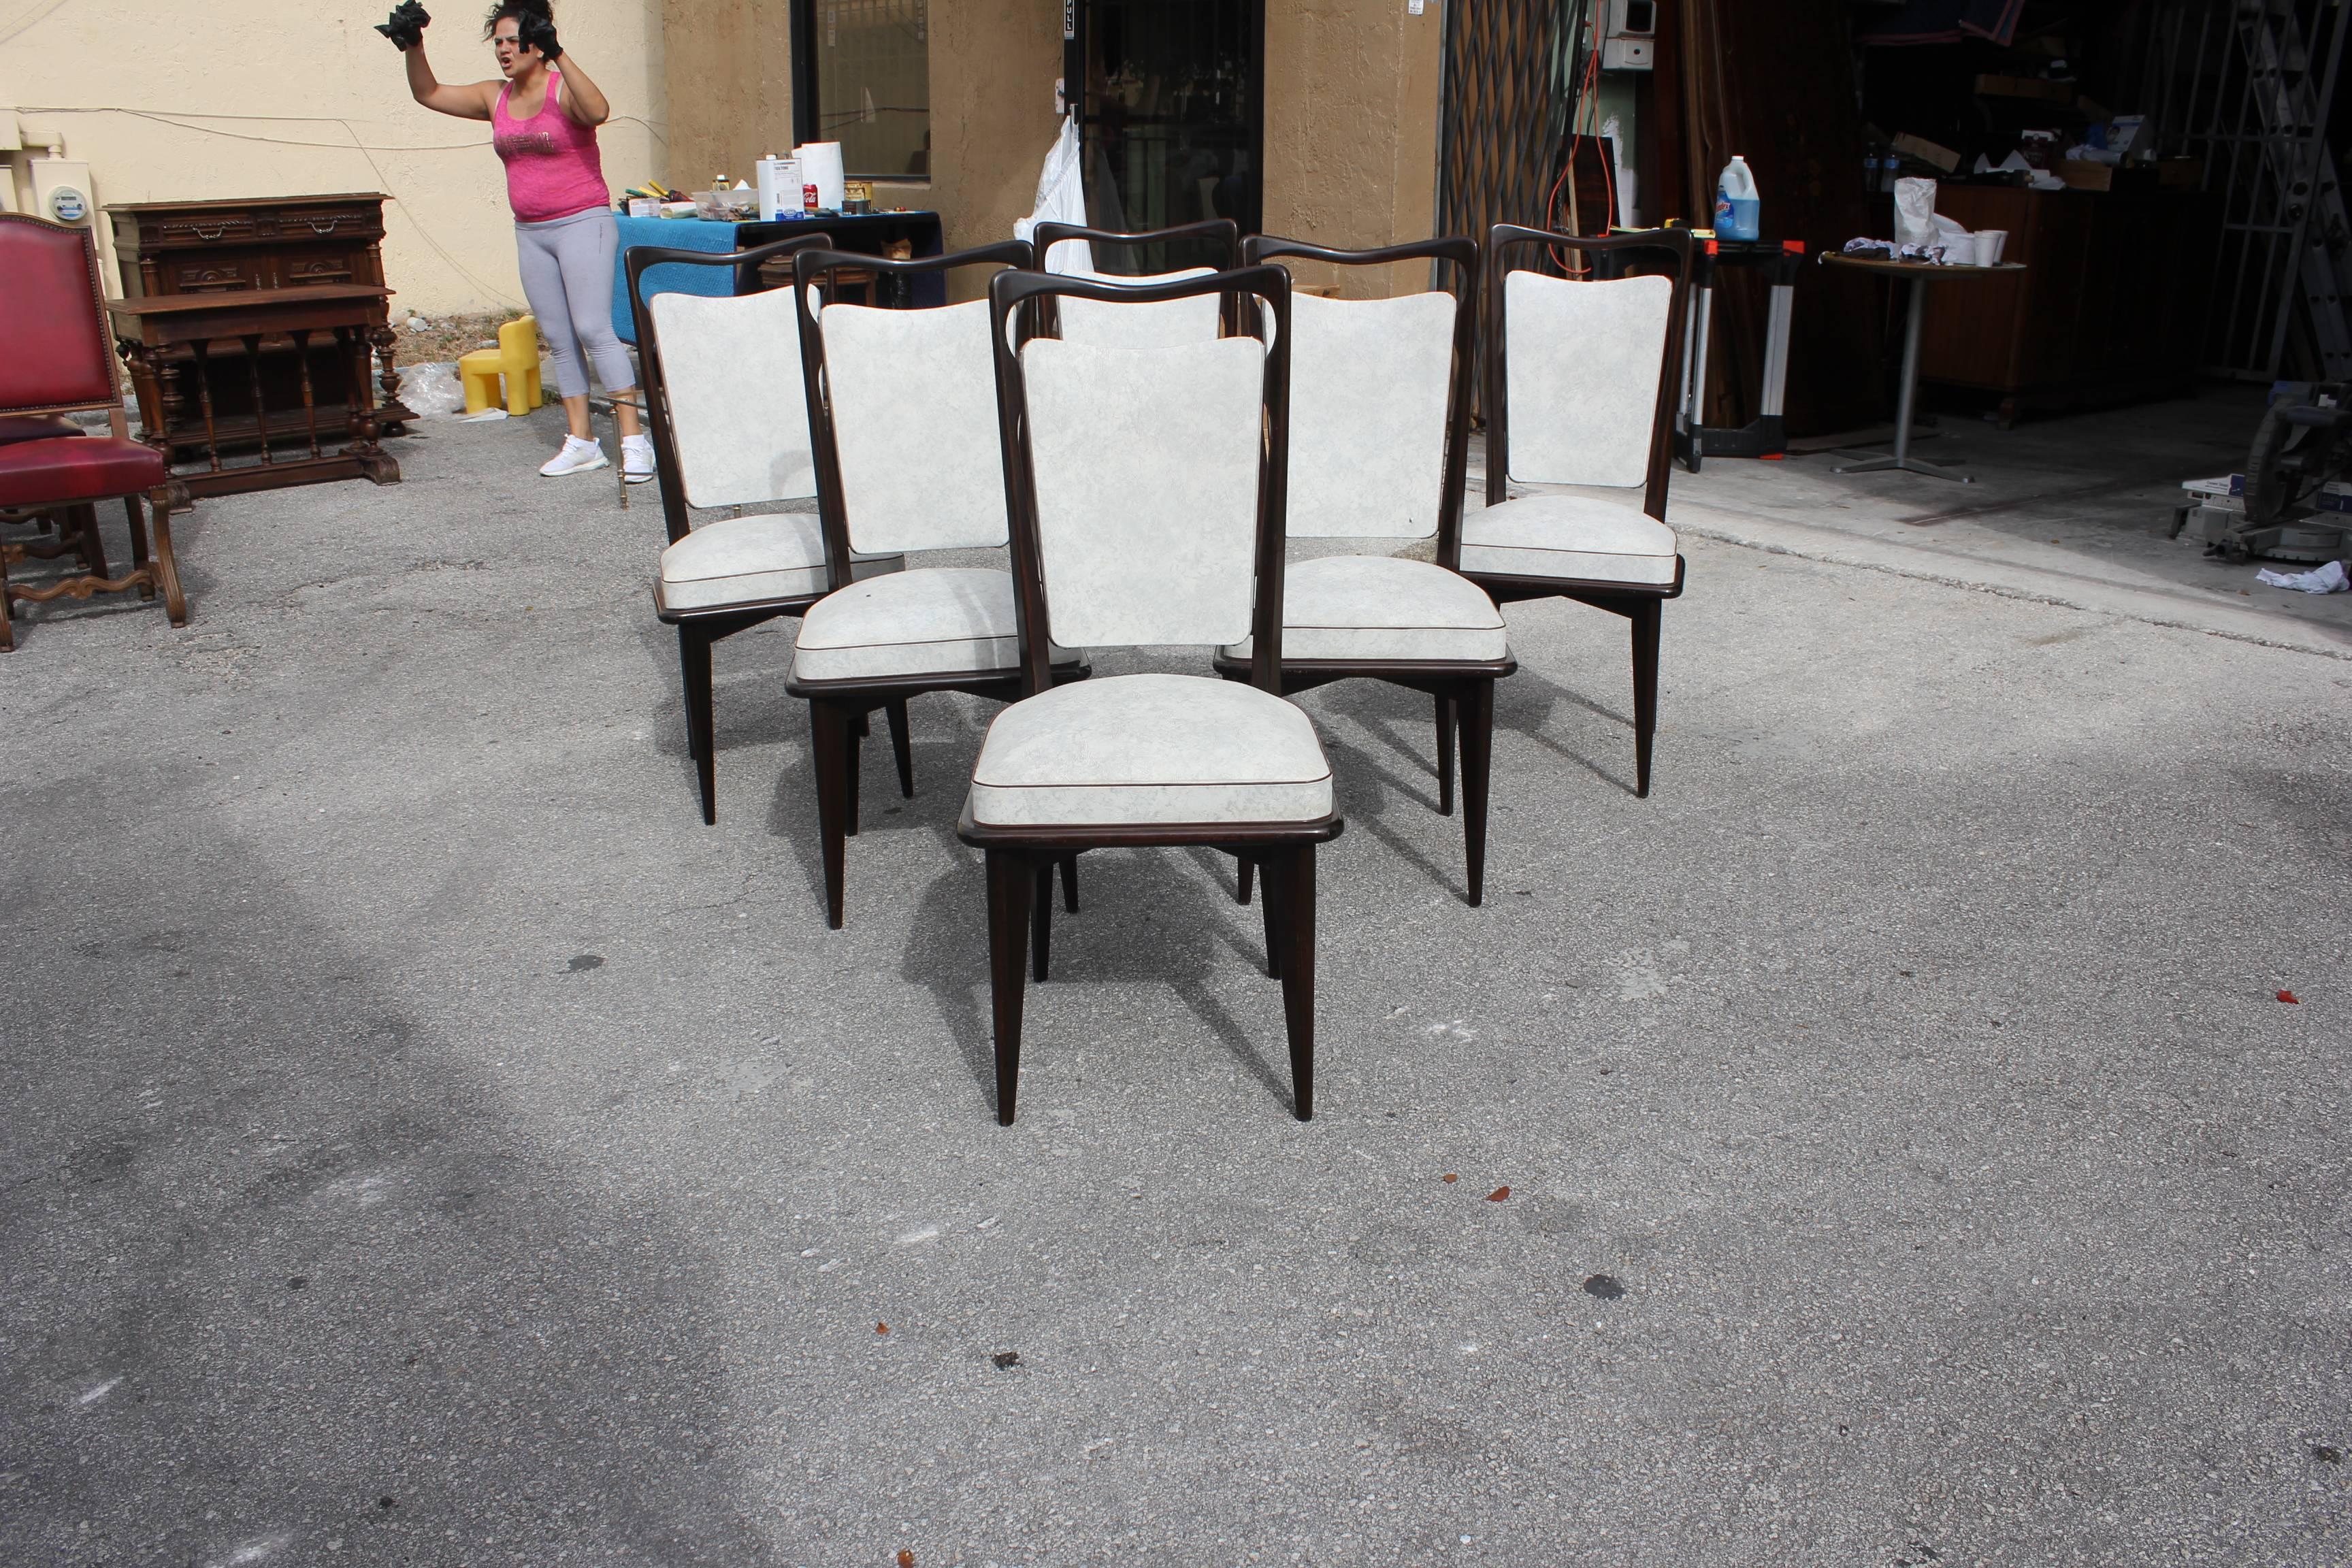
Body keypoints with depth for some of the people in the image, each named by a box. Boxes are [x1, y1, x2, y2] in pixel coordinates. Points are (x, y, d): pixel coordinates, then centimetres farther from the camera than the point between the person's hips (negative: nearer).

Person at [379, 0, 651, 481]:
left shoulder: (563, 90, -10)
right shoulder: (496, 98, 10)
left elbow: (598, 112, -33)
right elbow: (429, 93, 18)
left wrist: (559, 55, -37)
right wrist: (412, 46, 3)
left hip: (582, 224, -7)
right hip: (530, 233, 7)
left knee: (593, 328, -15)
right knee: (557, 338, 6)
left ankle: (634, 439, -14)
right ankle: (581, 441, 10)